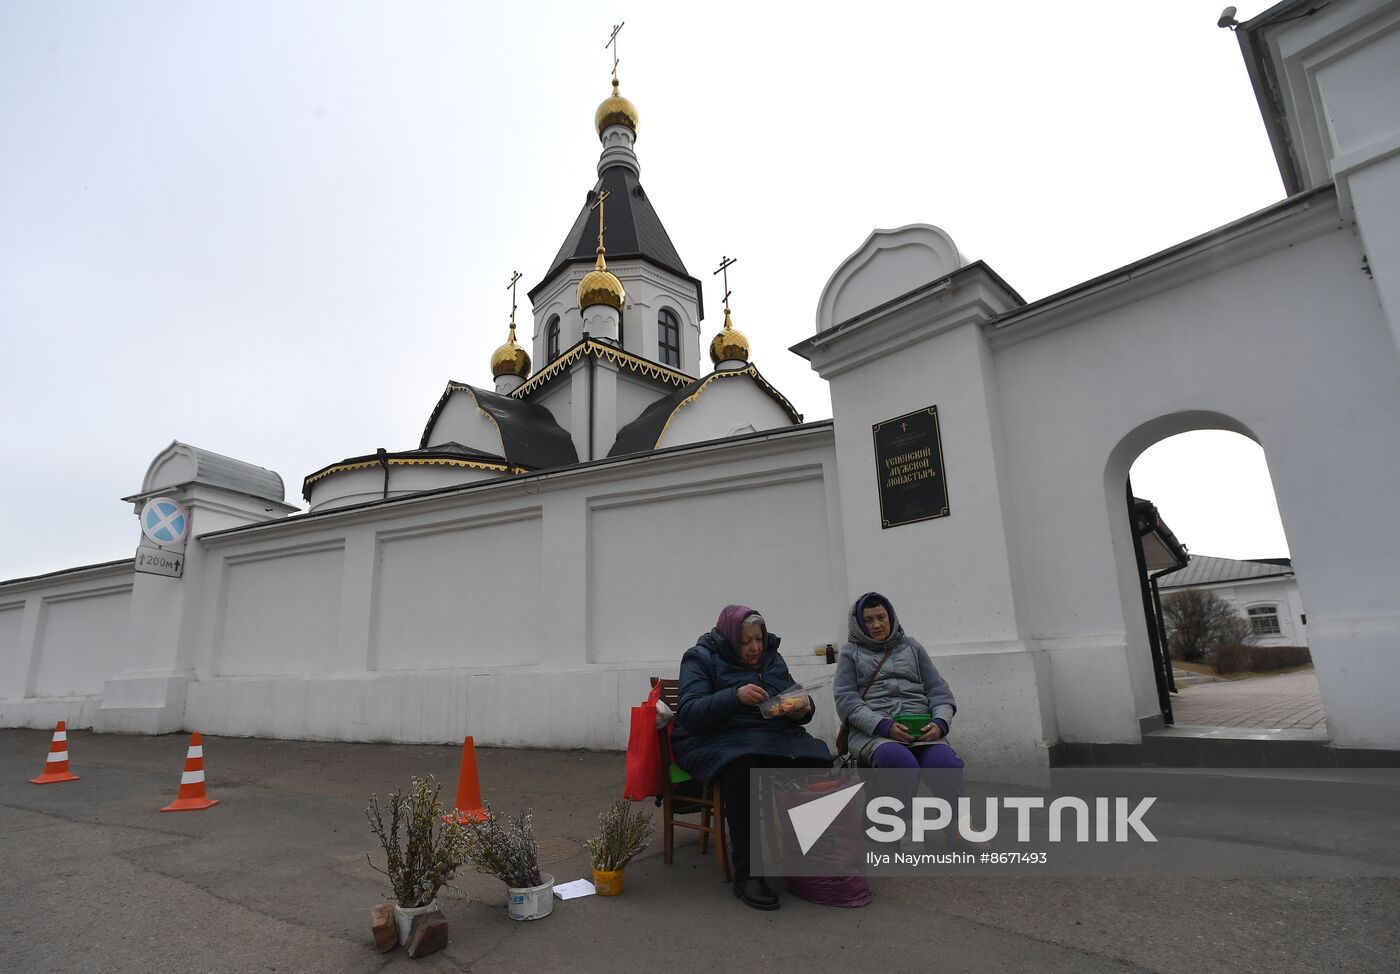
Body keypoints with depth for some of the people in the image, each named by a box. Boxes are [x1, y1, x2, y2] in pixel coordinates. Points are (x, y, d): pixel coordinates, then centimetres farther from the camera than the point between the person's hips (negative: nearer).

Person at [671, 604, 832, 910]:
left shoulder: (772, 658, 16)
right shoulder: (701, 658, 0)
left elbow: (800, 700, 20)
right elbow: (689, 714, -13)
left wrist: (803, 709, -6)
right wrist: (735, 696, -27)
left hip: (776, 737, 5)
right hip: (718, 740, -5)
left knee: (817, 761, -25)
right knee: (745, 767, -39)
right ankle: (746, 874, -27)